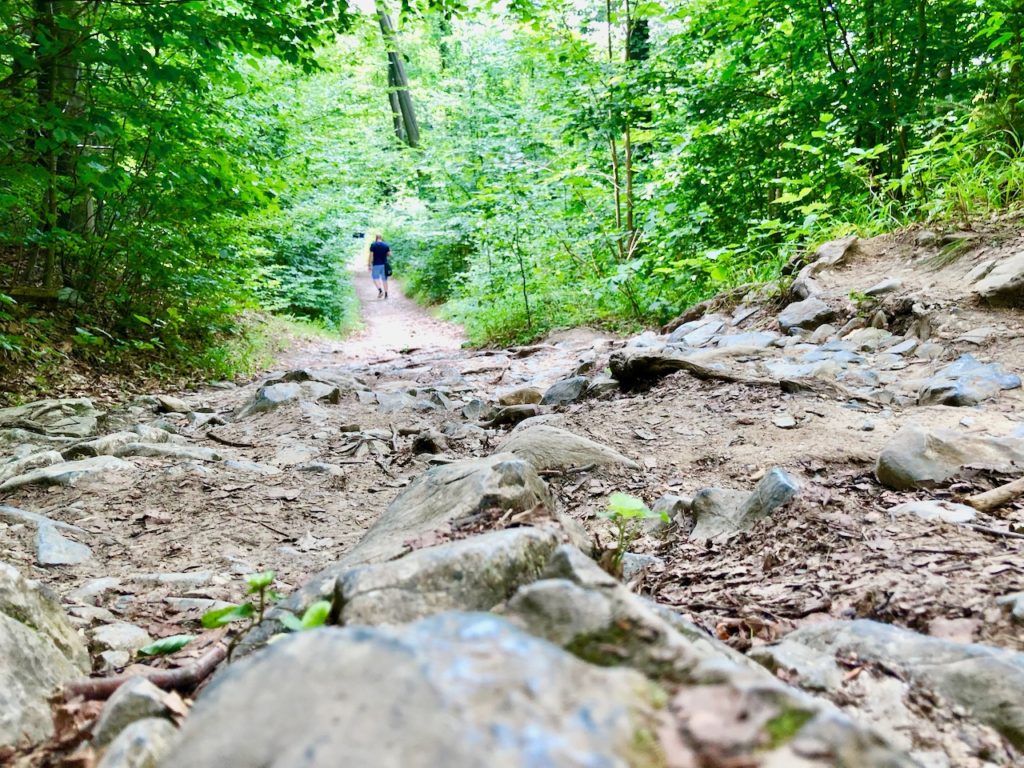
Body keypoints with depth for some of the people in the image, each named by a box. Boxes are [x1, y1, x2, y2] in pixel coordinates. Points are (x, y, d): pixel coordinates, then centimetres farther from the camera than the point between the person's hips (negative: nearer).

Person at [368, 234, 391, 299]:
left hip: (376, 264, -3)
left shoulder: (373, 245, -4)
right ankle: (386, 294, 7)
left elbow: (371, 255, -8)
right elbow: (389, 254, 3)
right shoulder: (386, 245, 3)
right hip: (384, 264, 3)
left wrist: (369, 265, -4)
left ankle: (380, 290, -19)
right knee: (384, 279, 9)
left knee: (375, 278, 3)